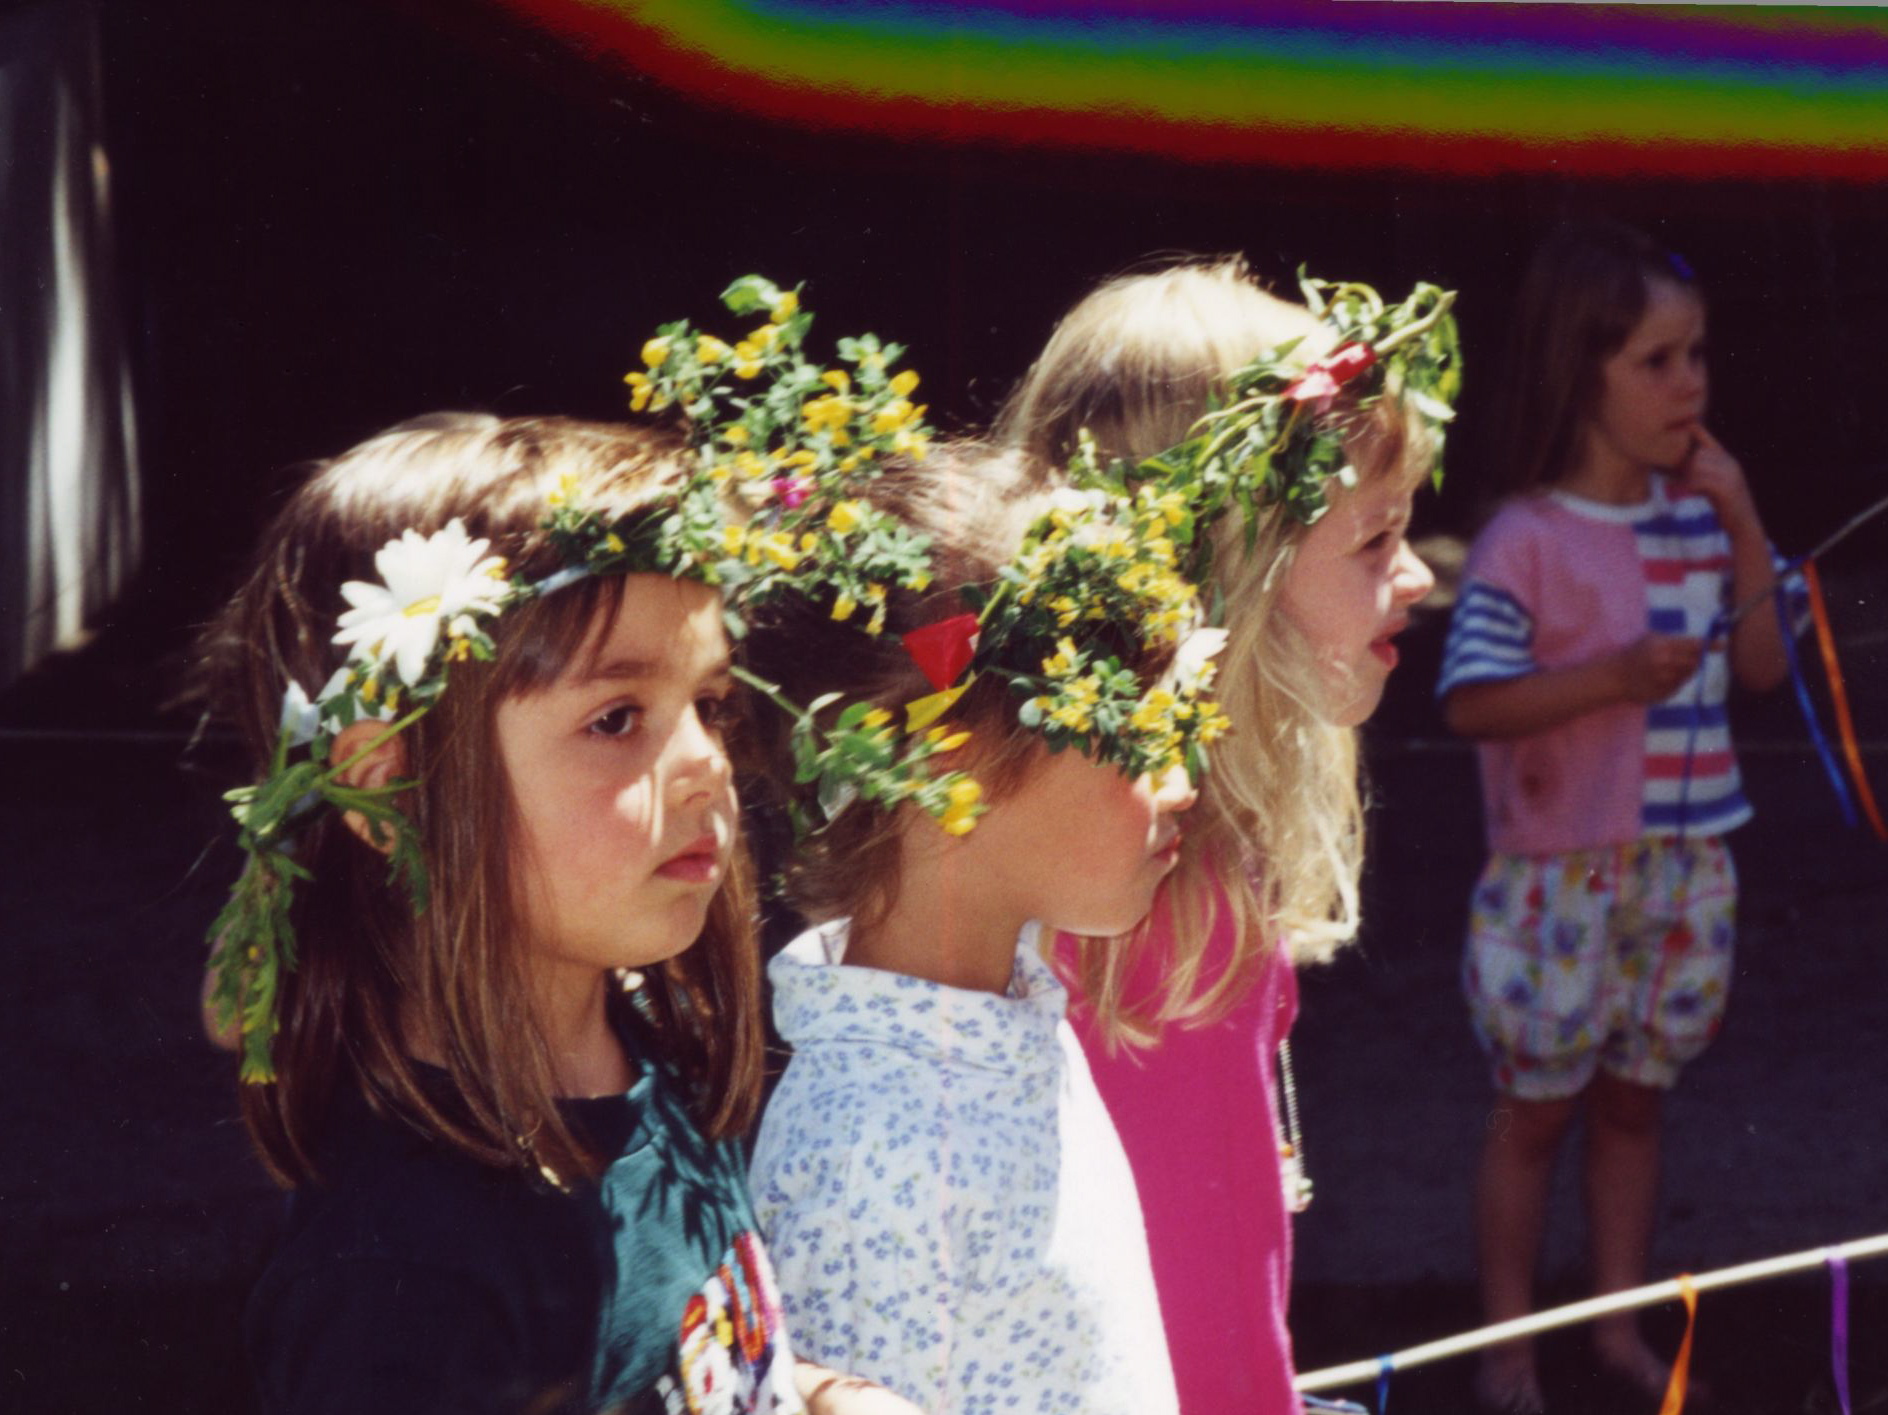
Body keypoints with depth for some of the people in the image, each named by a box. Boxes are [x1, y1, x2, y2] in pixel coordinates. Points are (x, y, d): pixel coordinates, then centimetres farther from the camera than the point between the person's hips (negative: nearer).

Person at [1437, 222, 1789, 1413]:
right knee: (1538, 1107, 7)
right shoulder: (1528, 542, -16)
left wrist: (1744, 528, -7)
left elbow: (1765, 666, 3)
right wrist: (1614, 676, -28)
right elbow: (1472, 700, -18)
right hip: (1565, 871, -5)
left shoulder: (1700, 519, 2)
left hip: (1685, 863, 5)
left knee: (1634, 1096, 17)